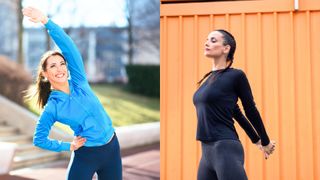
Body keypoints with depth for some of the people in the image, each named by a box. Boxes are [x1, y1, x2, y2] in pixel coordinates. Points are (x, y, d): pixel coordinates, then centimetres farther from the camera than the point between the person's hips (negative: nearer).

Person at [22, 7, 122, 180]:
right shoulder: (52, 108, -10)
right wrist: (68, 146, -1)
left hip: (112, 147, 4)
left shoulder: (78, 82, -4)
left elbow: (68, 47, -15)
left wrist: (46, 21, -22)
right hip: (86, 155, -4)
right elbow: (39, 139, 0)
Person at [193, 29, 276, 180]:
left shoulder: (235, 76, -9)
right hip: (207, 151, 8)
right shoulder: (208, 77, 14)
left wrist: (265, 142, 10)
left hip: (226, 150, -8)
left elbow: (251, 111, 1)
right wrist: (256, 140, 24)